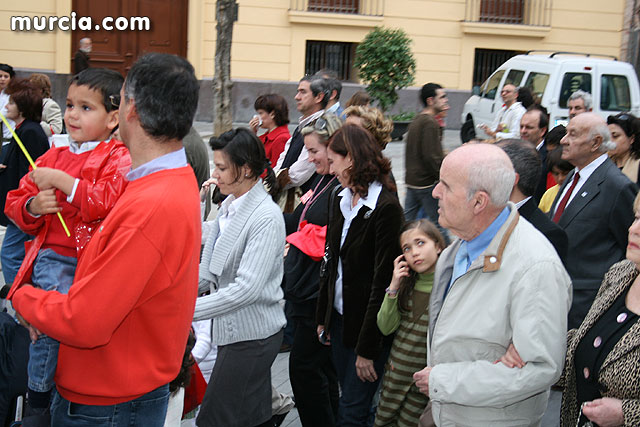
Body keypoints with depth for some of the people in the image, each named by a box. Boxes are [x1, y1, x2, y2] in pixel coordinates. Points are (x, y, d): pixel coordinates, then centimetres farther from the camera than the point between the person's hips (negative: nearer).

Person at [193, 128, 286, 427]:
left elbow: (246, 288, -25)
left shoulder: (267, 218, -19)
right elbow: (209, 270, 9)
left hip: (252, 335, -8)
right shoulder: (228, 206, 6)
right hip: (233, 329, 8)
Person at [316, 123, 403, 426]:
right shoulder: (341, 201, 6)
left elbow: (383, 282, -19)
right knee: (349, 399, 16)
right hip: (340, 317, 7)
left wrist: (367, 349, -17)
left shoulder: (386, 208, -19)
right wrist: (323, 318, 12)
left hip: (368, 324, -7)